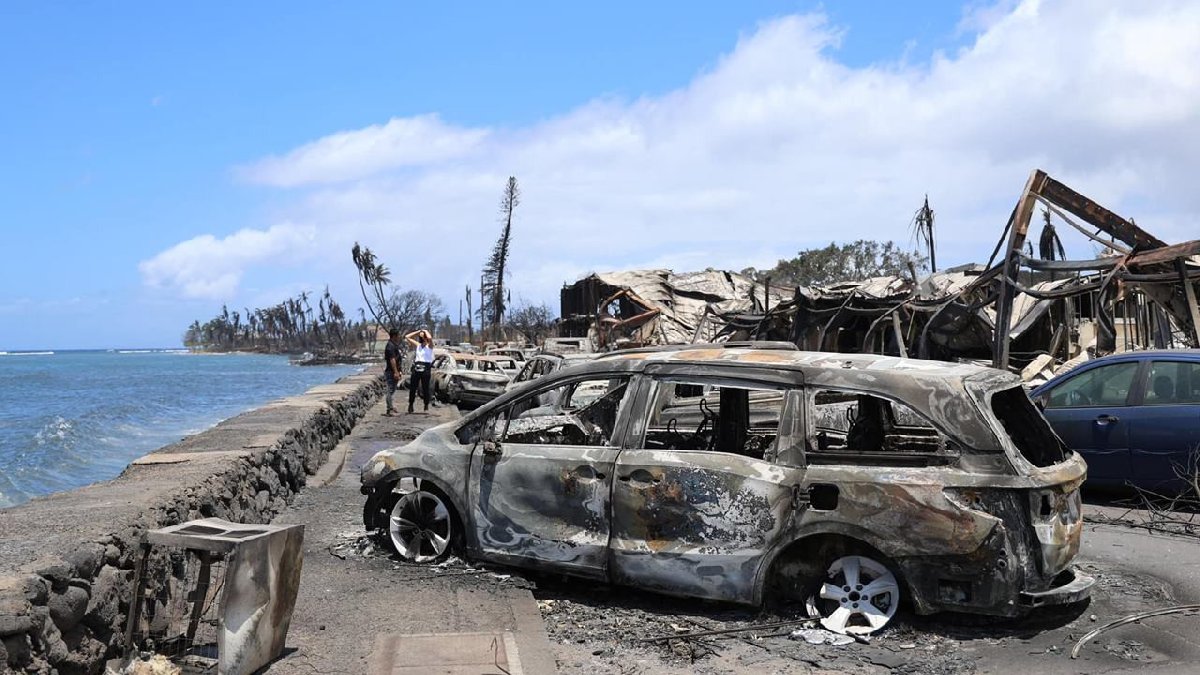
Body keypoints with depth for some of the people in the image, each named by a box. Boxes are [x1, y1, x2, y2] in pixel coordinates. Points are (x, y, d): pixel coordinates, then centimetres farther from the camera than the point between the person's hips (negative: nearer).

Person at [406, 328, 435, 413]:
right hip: (416, 368, 4)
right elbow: (407, 337, 19)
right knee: (412, 388, 3)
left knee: (425, 389, 0)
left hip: (425, 369, -4)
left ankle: (426, 406, 9)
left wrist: (425, 331, -1)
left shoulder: (429, 346, 3)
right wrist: (418, 331, 15)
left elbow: (430, 338, -20)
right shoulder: (417, 345, 18)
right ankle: (410, 405, 11)